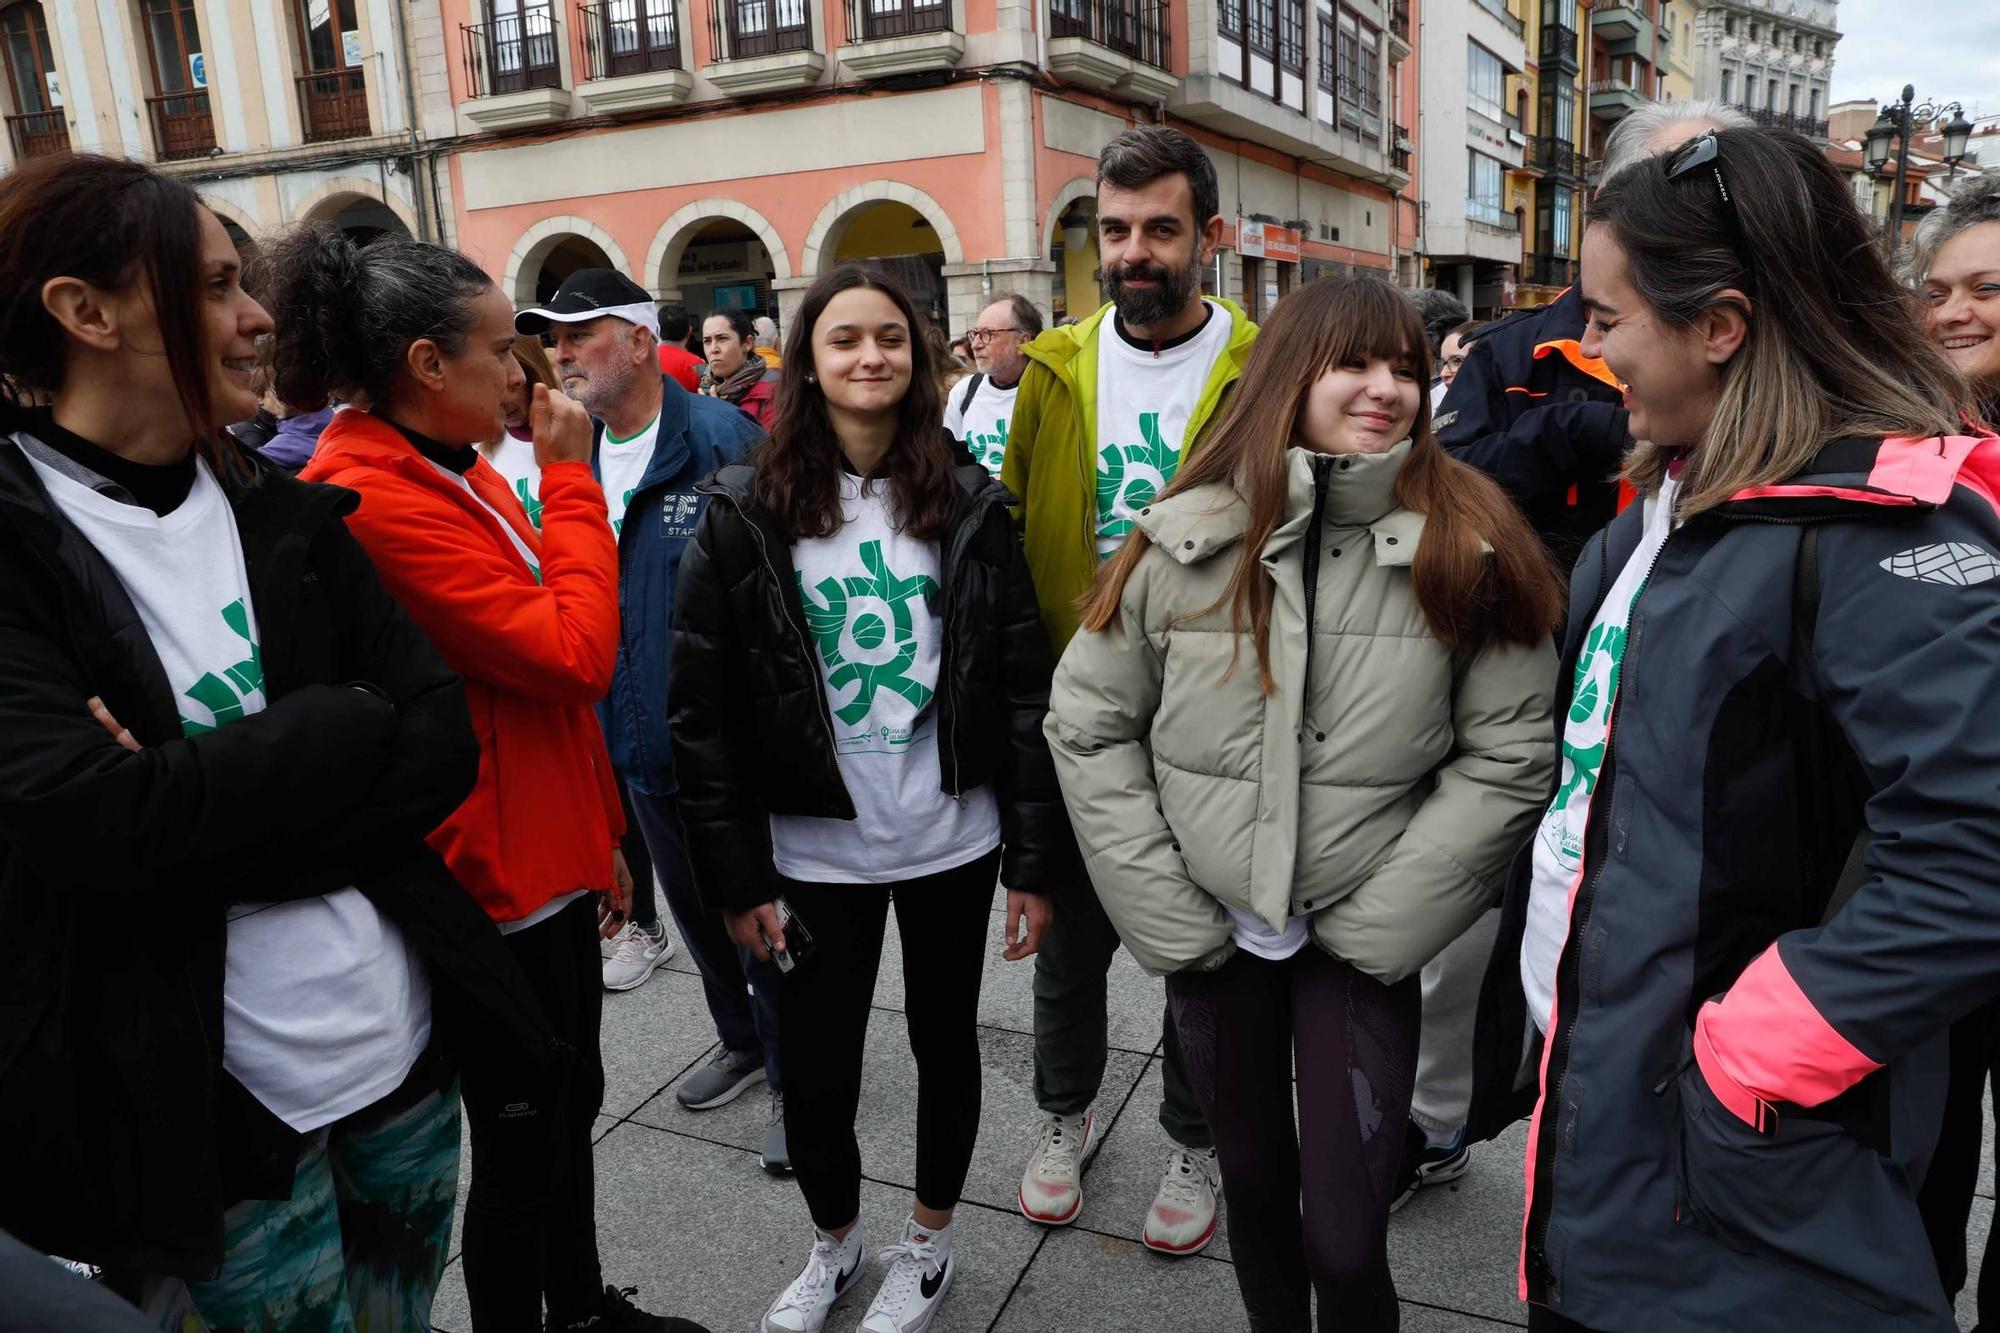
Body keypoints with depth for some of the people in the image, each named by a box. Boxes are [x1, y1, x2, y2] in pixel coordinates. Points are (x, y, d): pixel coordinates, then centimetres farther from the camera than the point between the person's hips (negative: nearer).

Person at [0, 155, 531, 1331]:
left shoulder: (284, 514, 3)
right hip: (206, 1102, -4)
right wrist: (343, 733, -16)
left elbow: (444, 745, -5)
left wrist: (201, 804, -17)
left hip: (406, 1042, 5)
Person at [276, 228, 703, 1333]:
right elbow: (574, 652, -23)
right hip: (496, 881, -9)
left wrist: (598, 838, 18)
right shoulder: (374, 499, -21)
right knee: (524, 1147, 8)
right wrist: (570, 479, -14)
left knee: (570, 1104, 23)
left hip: (548, 860, 9)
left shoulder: (451, 474, 8)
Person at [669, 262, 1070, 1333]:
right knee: (814, 1075, 8)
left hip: (953, 840, 1)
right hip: (816, 851, -1)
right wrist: (737, 875, -7)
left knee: (946, 1041, 17)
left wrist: (1037, 860, -4)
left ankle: (930, 1240, 43)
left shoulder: (968, 508, -1)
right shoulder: (745, 514, -5)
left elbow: (1024, 689, -2)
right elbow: (703, 711, -5)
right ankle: (832, 1244, 40)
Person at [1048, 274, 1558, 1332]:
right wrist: (1168, 914, -5)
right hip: (1214, 929, 2)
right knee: (1252, 1177, 21)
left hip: (1362, 942, -1)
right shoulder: (1187, 539, -7)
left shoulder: (1469, 550, -9)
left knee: (1345, 1235, 1)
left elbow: (1509, 758, -7)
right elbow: (1088, 726, -2)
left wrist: (1378, 919, -11)